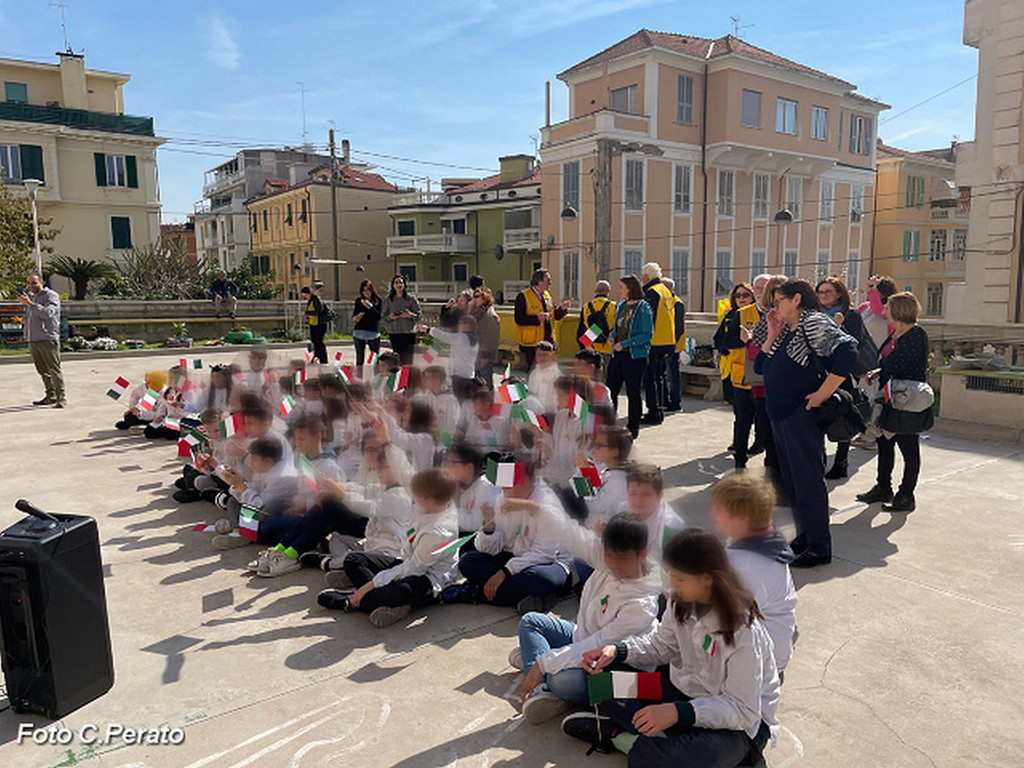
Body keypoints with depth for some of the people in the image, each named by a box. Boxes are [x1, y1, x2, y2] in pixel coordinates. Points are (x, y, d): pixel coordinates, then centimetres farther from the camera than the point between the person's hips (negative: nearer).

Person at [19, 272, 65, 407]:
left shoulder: (51, 296, -3)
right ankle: (50, 396, 13)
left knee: (54, 369, -10)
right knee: (42, 370, 8)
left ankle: (61, 397, -10)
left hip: (48, 339, -8)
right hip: (33, 340, 8)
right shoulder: (31, 296, 21)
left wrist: (30, 304, -23)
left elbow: (48, 313, -20)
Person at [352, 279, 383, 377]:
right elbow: (354, 315, 11)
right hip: (359, 332, 1)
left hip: (374, 333, -1)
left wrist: (370, 306, -16)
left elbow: (379, 316, -8)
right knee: (359, 359, 3)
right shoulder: (359, 300, 8)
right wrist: (355, 318, -12)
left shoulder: (378, 300, 2)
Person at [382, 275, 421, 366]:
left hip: (409, 333, -2)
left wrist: (410, 315, -16)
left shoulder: (411, 298, 2)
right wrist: (390, 317, -11)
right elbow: (384, 319, 10)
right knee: (396, 360, 0)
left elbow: (418, 315, 3)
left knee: (407, 361, -7)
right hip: (394, 334, 2)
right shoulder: (388, 300, 8)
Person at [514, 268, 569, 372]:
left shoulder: (547, 295, 13)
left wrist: (562, 309, -3)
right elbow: (519, 319, -18)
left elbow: (555, 315, 16)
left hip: (548, 341, 7)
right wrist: (537, 318, -28)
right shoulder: (523, 296, -10)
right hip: (530, 343, -7)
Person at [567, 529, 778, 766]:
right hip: (686, 691, 6)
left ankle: (616, 734, -14)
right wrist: (617, 651, -13)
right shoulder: (681, 603, -8)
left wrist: (678, 712, -39)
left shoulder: (744, 629, -27)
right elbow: (661, 646, 6)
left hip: (740, 722, -5)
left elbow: (742, 709, -27)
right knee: (605, 684, -4)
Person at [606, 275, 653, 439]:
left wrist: (625, 344, -20)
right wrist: (611, 336, 1)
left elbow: (647, 334, -15)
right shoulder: (621, 306, 11)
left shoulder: (643, 308, -11)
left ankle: (633, 428, 17)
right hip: (617, 354, 7)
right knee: (611, 389, 8)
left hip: (635, 356, -7)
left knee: (633, 393, 4)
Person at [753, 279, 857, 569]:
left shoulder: (813, 322, -11)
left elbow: (847, 350, -27)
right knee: (791, 480, 16)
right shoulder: (786, 330, 16)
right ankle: (804, 537, 29)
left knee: (808, 480, -2)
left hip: (802, 415, -10)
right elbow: (760, 366, 16)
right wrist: (772, 336, 5)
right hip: (780, 415, 10)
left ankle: (819, 548, 8)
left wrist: (823, 394, -23)